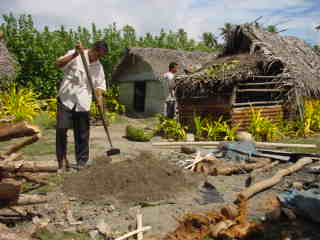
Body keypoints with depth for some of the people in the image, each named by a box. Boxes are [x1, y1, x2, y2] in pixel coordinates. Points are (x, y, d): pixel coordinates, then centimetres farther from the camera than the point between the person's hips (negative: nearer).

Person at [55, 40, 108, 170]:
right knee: (61, 128, -7)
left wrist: (100, 103, -5)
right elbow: (58, 64, -16)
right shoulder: (75, 55, -2)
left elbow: (99, 86, 8)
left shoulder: (98, 67, 9)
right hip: (66, 99, -3)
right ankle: (61, 157, 12)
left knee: (82, 134, 4)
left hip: (83, 103, 3)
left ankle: (81, 162, 16)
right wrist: (75, 55, -25)